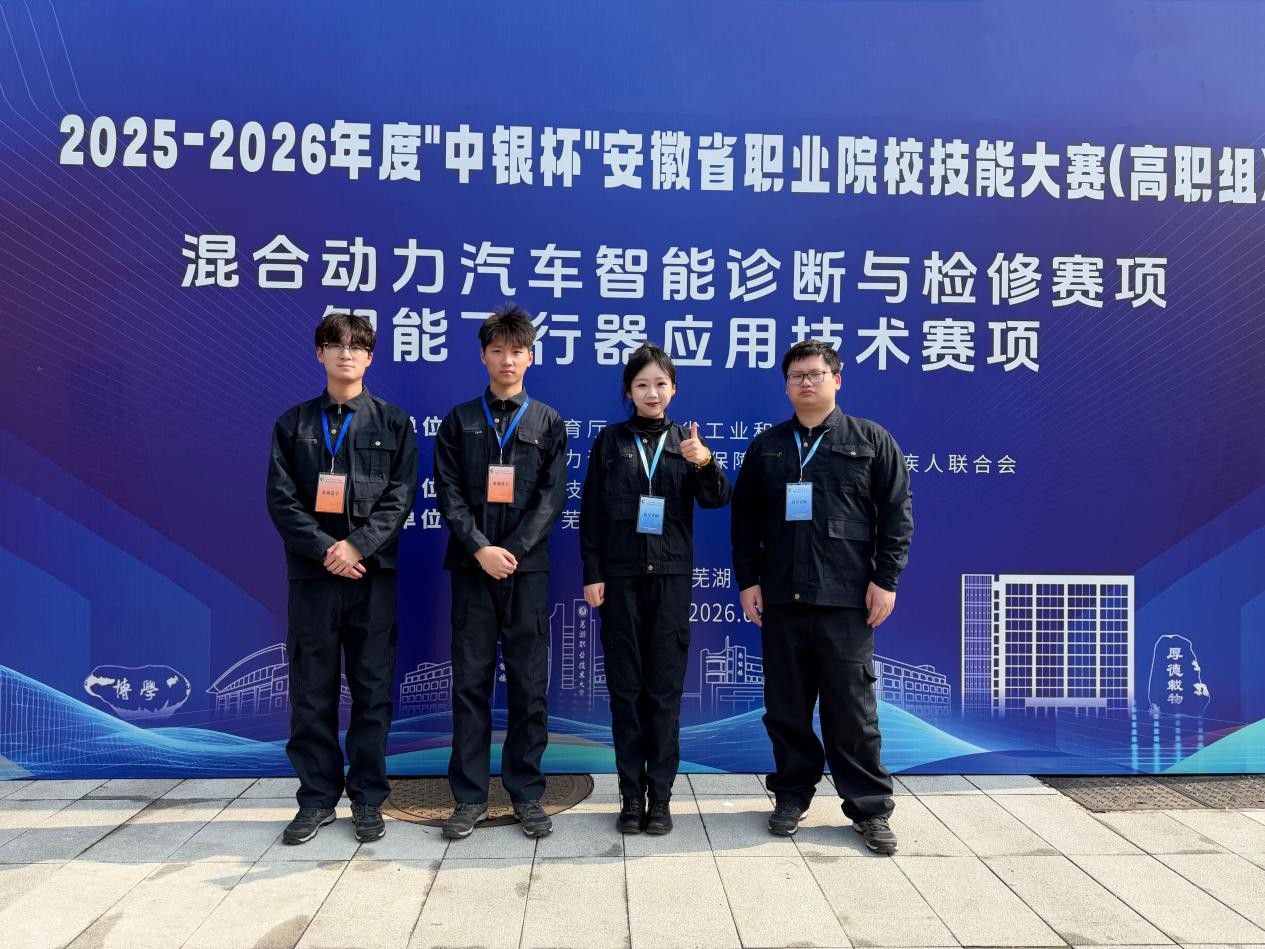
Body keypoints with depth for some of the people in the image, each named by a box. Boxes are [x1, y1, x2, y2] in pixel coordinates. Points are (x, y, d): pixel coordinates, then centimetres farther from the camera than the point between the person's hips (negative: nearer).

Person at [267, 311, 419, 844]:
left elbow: (400, 498, -2)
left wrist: (357, 546, -15)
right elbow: (281, 499, 1)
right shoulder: (294, 424, 9)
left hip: (373, 571, -1)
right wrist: (324, 549, -12)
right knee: (312, 690, 6)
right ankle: (317, 798, 19)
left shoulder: (393, 423, 6)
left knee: (372, 689, 5)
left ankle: (367, 799, 17)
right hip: (312, 572, 1)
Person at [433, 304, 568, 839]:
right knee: (471, 681, 4)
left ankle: (526, 792, 15)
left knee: (529, 683, 3)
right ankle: (470, 796, 15)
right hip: (472, 567, 1)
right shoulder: (458, 421, 9)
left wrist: (512, 551, -11)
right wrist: (480, 548, -12)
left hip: (527, 568, 0)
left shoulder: (548, 423, 8)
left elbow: (552, 497, -1)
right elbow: (448, 494, 1)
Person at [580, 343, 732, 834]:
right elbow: (591, 511, 2)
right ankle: (632, 796, 15)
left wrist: (704, 462, -26)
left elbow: (718, 499, -7)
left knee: (665, 688, 4)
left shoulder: (686, 441, 6)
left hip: (671, 577, 0)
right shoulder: (610, 440, 4)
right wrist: (592, 573, -4)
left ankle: (661, 797, 14)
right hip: (621, 576, 0)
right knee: (625, 688, 5)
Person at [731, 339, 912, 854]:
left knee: (851, 707, 2)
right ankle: (792, 795, 24)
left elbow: (897, 514, 1)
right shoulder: (766, 446, 12)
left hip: (847, 598, -3)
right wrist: (747, 580, 4)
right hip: (780, 597, 3)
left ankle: (870, 807, 15)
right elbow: (745, 520, 11)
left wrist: (885, 579, -7)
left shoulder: (872, 440, 5)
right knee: (786, 705, 9)